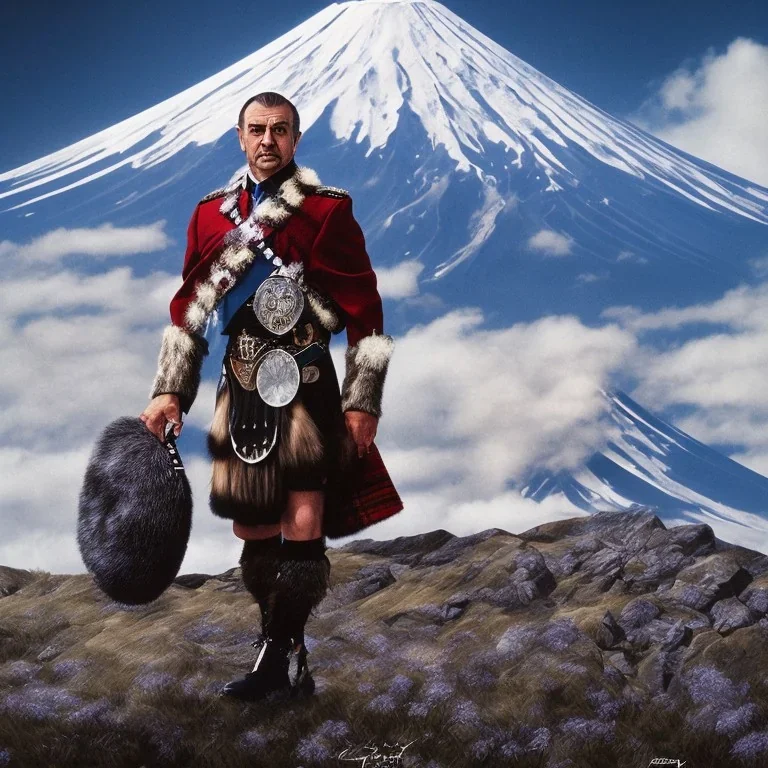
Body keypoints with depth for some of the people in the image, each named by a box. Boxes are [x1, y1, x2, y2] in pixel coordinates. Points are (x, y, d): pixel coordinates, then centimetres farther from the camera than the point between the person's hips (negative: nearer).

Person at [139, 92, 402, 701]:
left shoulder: (328, 211, -3)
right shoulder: (211, 213, 10)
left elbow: (365, 312, -3)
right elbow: (188, 310, 14)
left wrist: (363, 401, -8)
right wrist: (170, 392, 8)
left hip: (303, 383, -5)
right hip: (241, 387, 5)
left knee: (303, 524, -11)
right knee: (252, 528, 9)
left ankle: (282, 652, 2)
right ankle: (282, 657, 22)